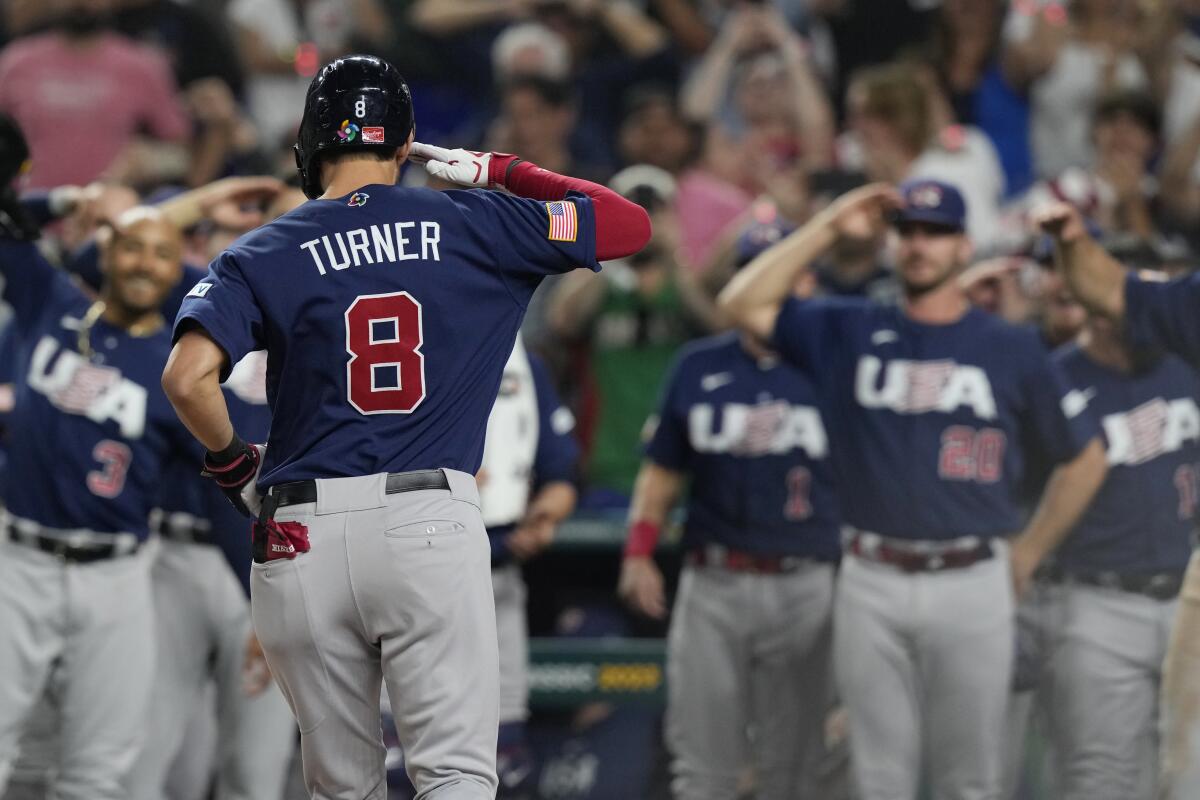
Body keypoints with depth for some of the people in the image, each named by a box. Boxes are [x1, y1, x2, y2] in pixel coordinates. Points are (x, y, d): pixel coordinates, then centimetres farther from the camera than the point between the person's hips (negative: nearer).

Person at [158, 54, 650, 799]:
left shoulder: (263, 255, 5)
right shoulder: (474, 227, 6)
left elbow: (188, 378, -10)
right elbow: (631, 223, 15)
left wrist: (231, 461, 9)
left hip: (302, 539, 1)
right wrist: (505, 173, 22)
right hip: (434, 526, -1)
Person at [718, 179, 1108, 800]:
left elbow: (1083, 458, 14)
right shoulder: (849, 331, 9)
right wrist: (829, 228, -4)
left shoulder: (1011, 348, 6)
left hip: (972, 584, -1)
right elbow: (743, 304, -2)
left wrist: (1028, 556, 11)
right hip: (871, 584, 1)